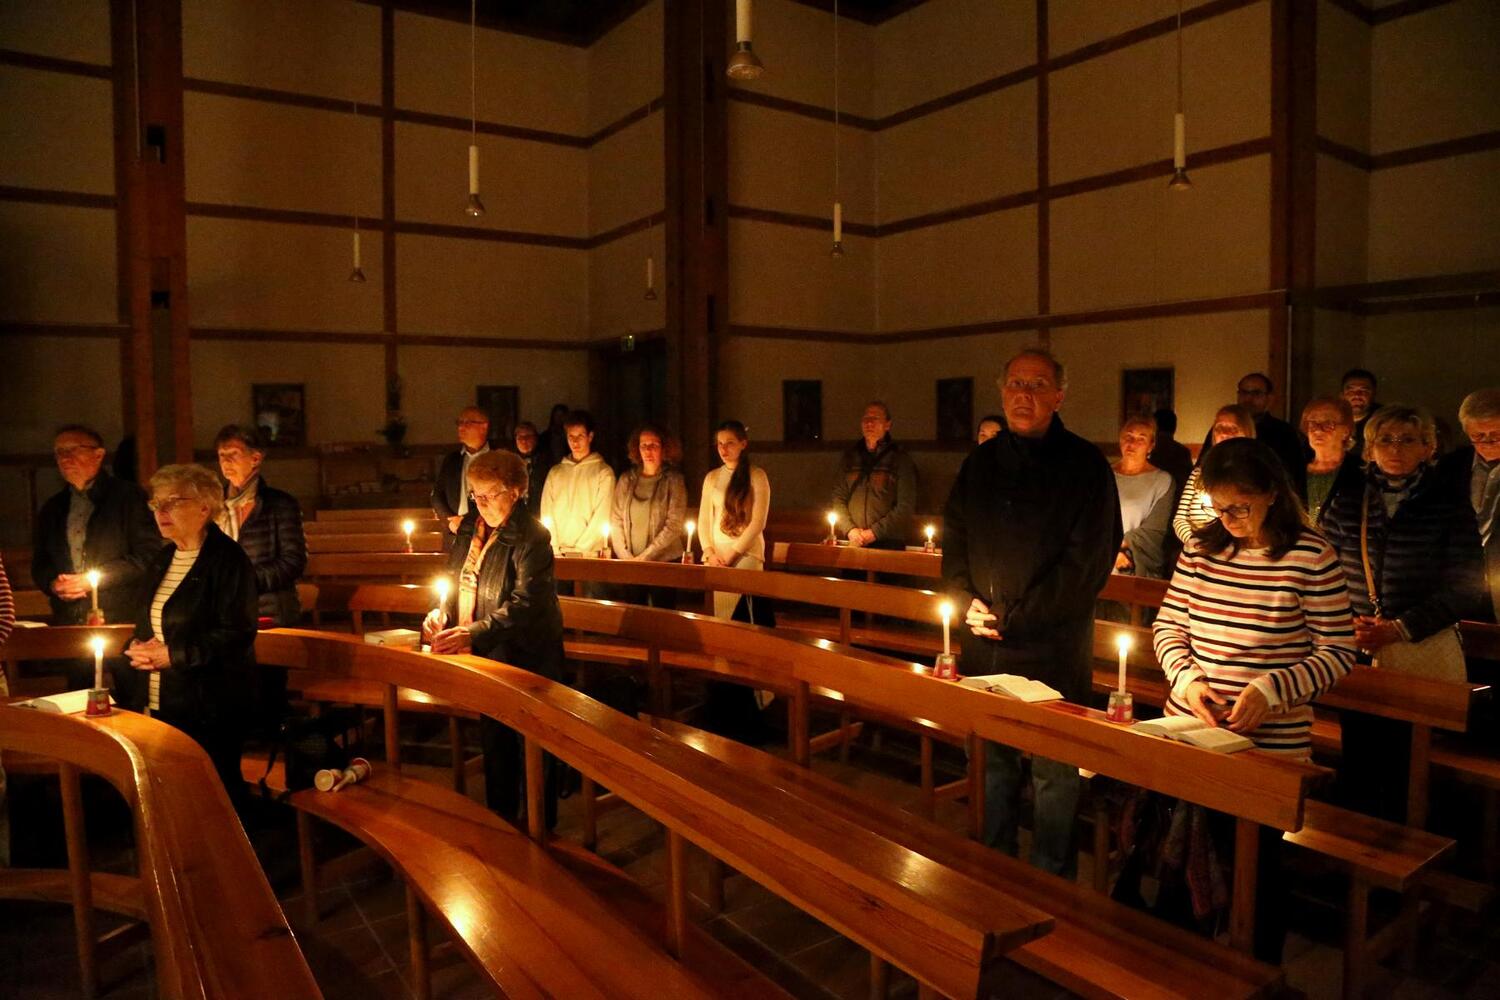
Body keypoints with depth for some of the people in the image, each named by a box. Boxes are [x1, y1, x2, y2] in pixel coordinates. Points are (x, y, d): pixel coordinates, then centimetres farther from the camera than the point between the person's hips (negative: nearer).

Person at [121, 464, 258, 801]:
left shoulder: (228, 559, -11)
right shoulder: (162, 559, 14)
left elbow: (236, 634, -18)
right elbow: (146, 624, 23)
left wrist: (173, 655, -17)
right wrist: (139, 648, 2)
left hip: (210, 710, -7)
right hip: (158, 706, 7)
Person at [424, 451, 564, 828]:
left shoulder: (531, 536, -20)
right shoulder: (471, 525, 4)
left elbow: (524, 604, -27)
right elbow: (456, 578, 15)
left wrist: (473, 634, -36)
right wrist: (442, 612, -5)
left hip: (525, 657, -8)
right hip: (484, 656, 8)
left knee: (530, 749, 6)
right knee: (493, 741, 21)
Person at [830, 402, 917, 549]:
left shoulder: (901, 460, 0)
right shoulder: (849, 458, 11)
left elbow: (906, 506, -6)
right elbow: (838, 499, 9)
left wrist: (874, 532, -13)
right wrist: (849, 529, -6)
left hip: (888, 544, -3)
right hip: (854, 543, 3)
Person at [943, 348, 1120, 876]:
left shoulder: (1084, 465, -5)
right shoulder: (980, 462, 10)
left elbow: (1087, 562, -11)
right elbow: (953, 540, 14)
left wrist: (1013, 617, -13)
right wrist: (968, 601, -3)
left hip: (1052, 647, -4)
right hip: (982, 645, 5)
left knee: (1053, 770, 4)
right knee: (991, 759, 16)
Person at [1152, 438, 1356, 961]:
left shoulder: (1310, 556, -11)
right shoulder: (1201, 545, 1)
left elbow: (1338, 652, -7)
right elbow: (1167, 626, 8)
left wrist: (1271, 689, -20)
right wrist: (1187, 679, -10)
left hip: (1270, 742, -4)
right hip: (1189, 732, 4)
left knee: (1258, 860, 11)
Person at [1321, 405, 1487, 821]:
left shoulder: (1451, 508, 1)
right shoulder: (1346, 503, 6)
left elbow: (1467, 590, -4)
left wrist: (1400, 629, -13)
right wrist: (1346, 625, -9)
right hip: (1355, 655, 2)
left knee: (1408, 767, 1)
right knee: (1357, 760, 9)